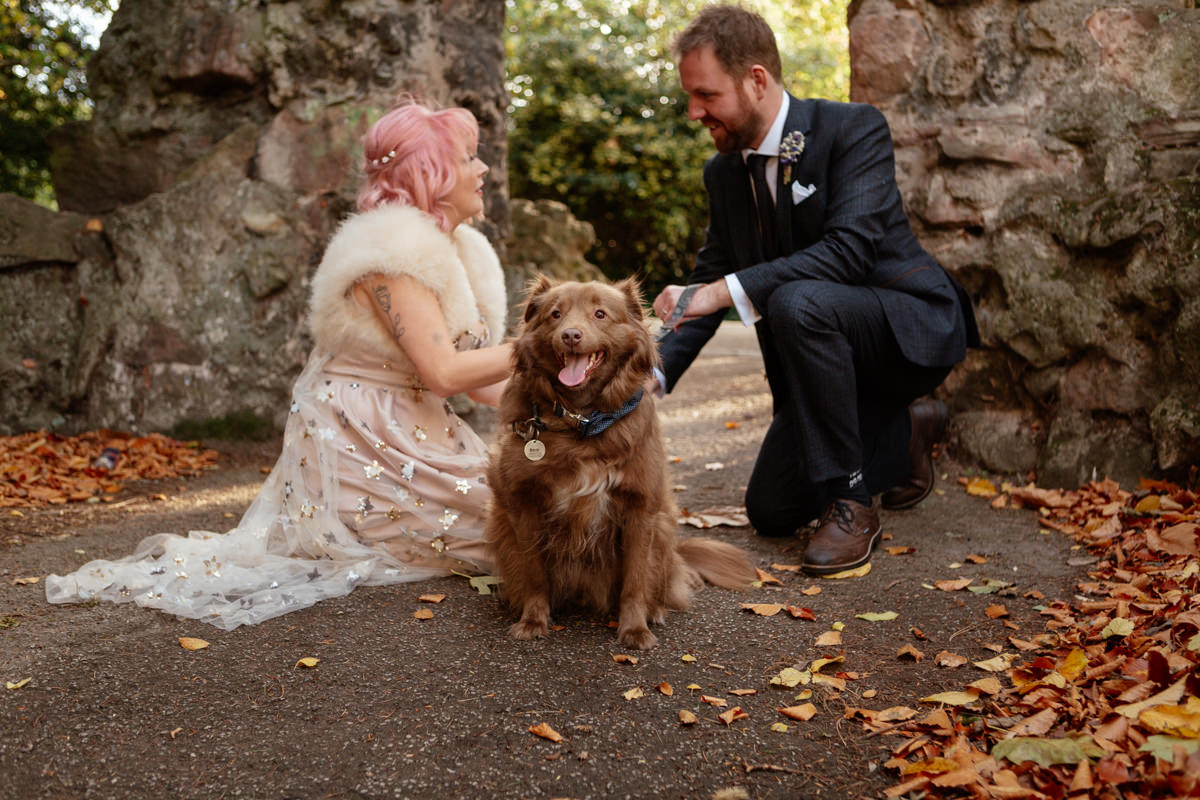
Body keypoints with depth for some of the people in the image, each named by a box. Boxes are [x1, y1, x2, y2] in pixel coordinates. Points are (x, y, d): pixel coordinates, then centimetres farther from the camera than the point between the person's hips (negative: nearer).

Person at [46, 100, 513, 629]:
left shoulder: (455, 247, 13)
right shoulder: (394, 248, -17)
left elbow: (474, 376, 12)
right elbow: (444, 372, -24)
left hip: (407, 436, 10)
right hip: (362, 449, -10)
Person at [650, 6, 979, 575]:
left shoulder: (855, 129, -18)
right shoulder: (723, 172, 2)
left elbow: (849, 248, -32)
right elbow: (710, 278, 2)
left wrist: (729, 290, -38)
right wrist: (656, 371, -13)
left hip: (909, 325, -7)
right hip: (828, 353, 7)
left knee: (797, 304, -38)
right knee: (771, 511, 6)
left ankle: (849, 500, -21)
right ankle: (905, 431, 28)